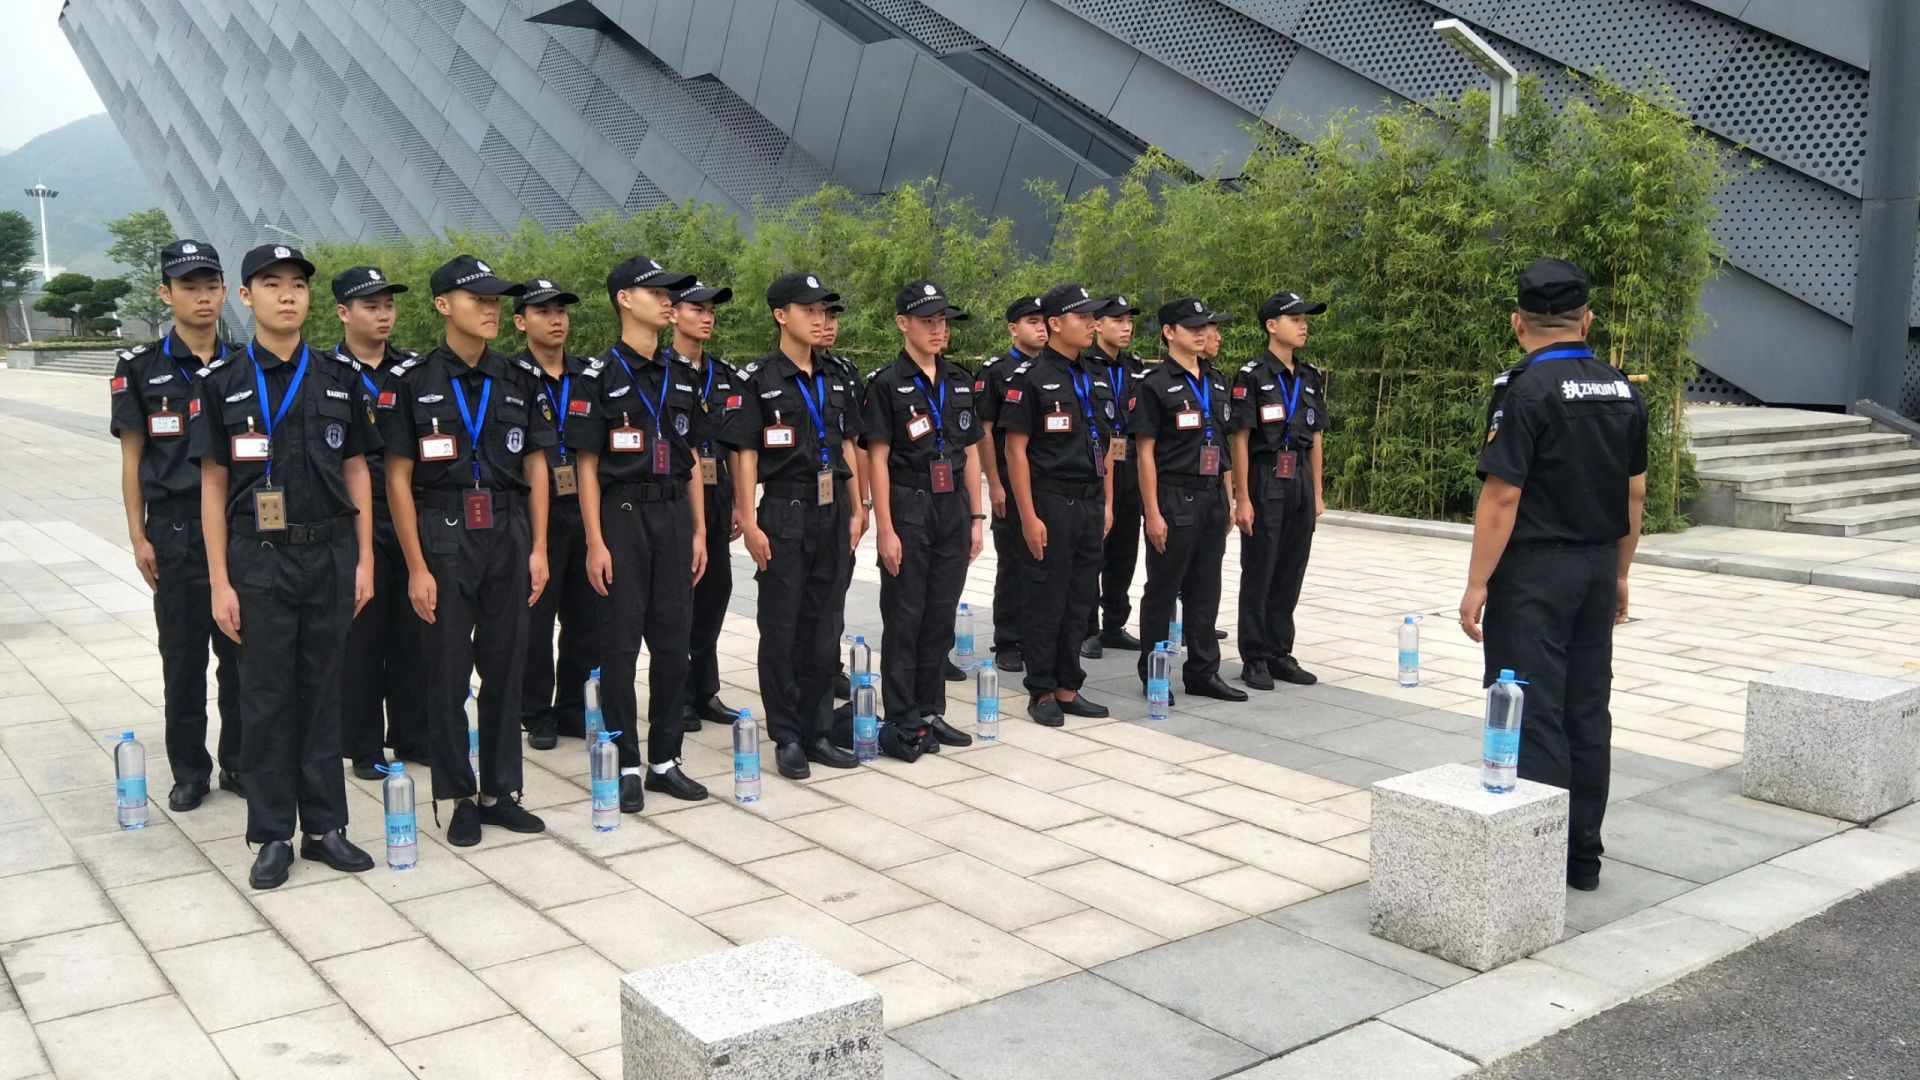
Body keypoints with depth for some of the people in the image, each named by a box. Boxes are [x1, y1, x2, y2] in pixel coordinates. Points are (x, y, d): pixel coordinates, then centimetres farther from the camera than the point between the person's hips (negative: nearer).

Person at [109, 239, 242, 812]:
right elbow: (132, 458, 1)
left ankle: (238, 763, 19)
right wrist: (138, 537, -4)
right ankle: (189, 771, 18)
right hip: (175, 530, -1)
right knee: (183, 656, 6)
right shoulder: (141, 368, -1)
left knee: (241, 652, 7)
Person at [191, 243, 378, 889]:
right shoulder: (223, 382, 0)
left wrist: (364, 560, 3)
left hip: (330, 557, 2)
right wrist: (220, 582, -4)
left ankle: (325, 826, 18)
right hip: (258, 561, -1)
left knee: (322, 693, 9)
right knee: (266, 700, 4)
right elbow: (213, 485, 0)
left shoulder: (339, 377, 5)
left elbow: (357, 472, 9)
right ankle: (273, 836, 15)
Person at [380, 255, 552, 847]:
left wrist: (538, 548, 2)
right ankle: (460, 797, 17)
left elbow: (536, 467, 10)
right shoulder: (413, 381, -4)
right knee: (448, 675, 4)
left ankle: (500, 791, 21)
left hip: (509, 535, 3)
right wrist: (417, 567, -9)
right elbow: (398, 478, -4)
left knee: (505, 668, 9)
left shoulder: (520, 379, 6)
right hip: (443, 537, -3)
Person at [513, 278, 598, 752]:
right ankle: (537, 717, 15)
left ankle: (573, 709, 23)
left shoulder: (589, 376, 10)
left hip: (586, 511, 4)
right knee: (536, 619, 4)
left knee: (587, 616, 9)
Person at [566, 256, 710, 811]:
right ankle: (625, 766, 10)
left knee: (673, 641, 7)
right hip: (622, 515, -5)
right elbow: (587, 464, -6)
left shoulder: (681, 373, 11)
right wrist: (595, 542, -12)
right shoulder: (602, 374, -5)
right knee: (620, 644, 1)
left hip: (674, 515, 5)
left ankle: (664, 760, 18)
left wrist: (699, 530, 9)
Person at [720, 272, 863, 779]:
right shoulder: (758, 381, -6)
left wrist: (856, 510, 10)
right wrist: (749, 522, -13)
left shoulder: (835, 381, 12)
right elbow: (745, 455, -8)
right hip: (786, 514, -5)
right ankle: (787, 738, 11)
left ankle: (816, 731, 20)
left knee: (823, 627, 10)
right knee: (782, 629, 2)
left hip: (833, 513, 6)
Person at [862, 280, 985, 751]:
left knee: (941, 616, 10)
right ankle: (901, 719, 9)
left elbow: (971, 454, 14)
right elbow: (877, 459, -9)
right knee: (904, 617, 1)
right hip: (908, 509, -5)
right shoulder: (887, 384, -6)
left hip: (953, 509, 5)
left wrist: (976, 517, 9)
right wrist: (885, 529, -13)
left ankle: (931, 711, 20)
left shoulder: (960, 382, 11)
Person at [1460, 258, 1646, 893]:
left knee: (1533, 715, -2)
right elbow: (1635, 493, 12)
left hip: (1533, 574, -7)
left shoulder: (1525, 391, -14)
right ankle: (1584, 856, 21)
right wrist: (1619, 575, 21)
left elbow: (1503, 496, -17)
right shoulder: (1623, 392, 8)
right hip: (1598, 569, 7)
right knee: (1587, 711, 12)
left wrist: (1477, 584, -13)